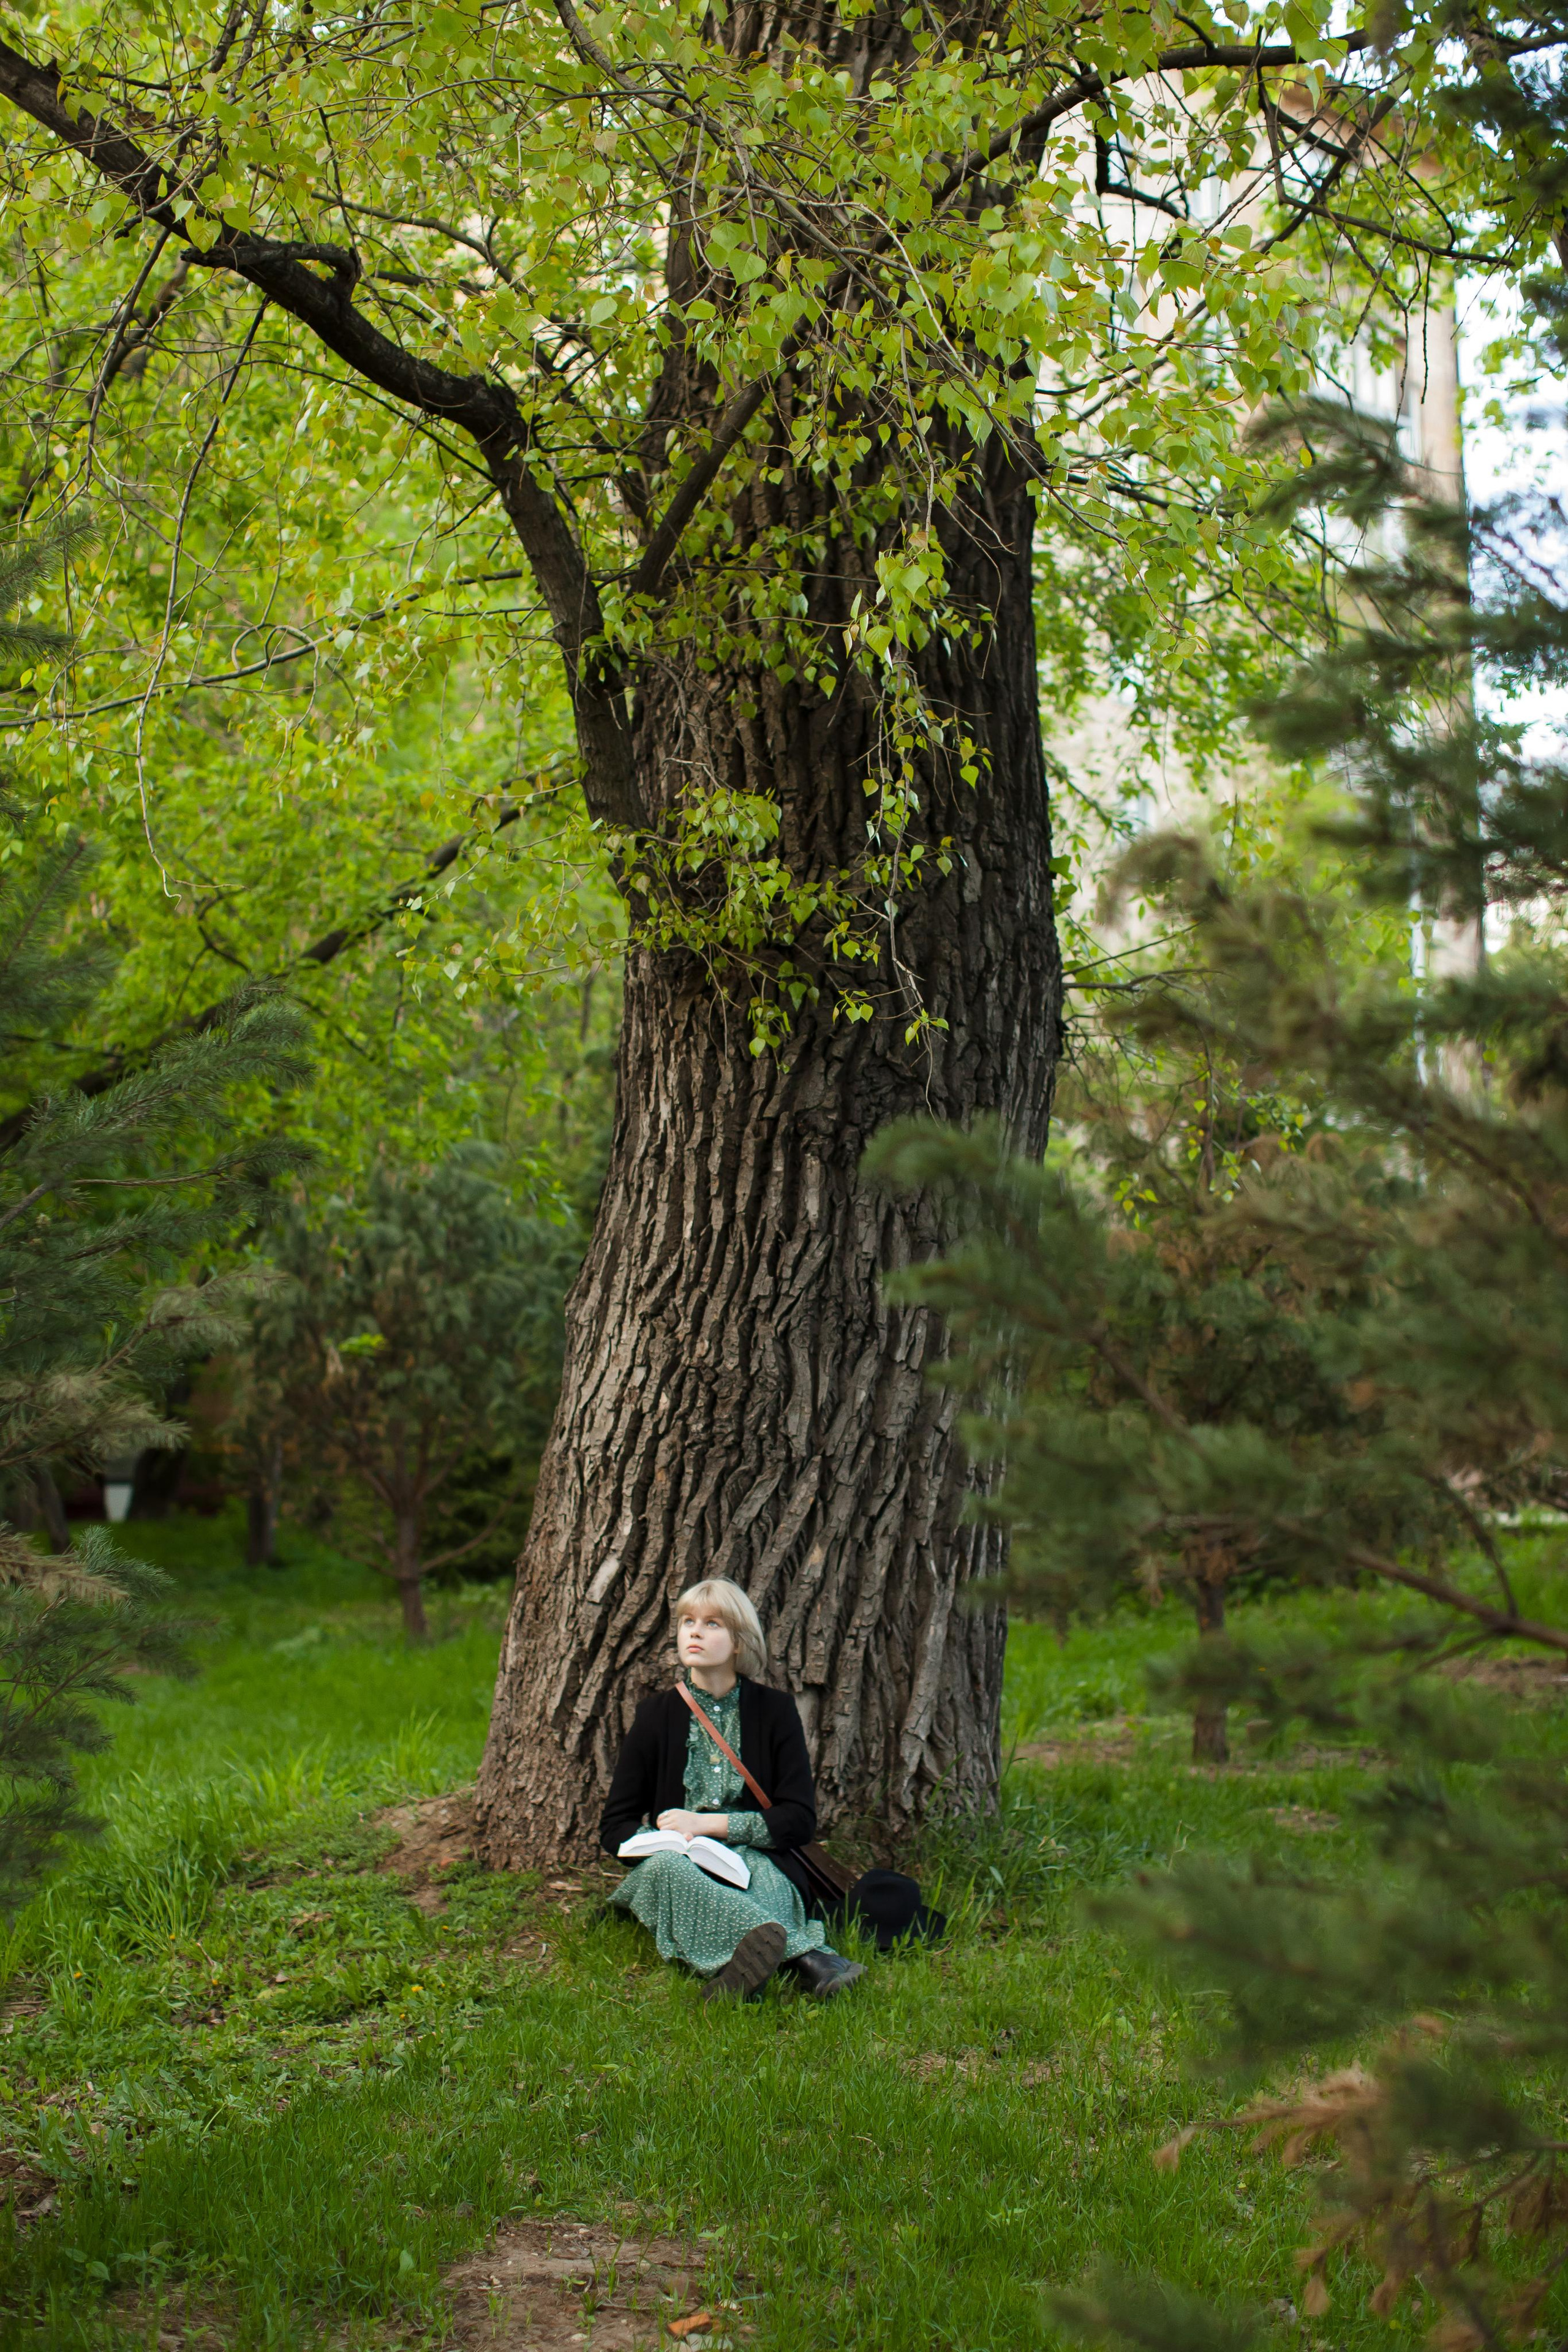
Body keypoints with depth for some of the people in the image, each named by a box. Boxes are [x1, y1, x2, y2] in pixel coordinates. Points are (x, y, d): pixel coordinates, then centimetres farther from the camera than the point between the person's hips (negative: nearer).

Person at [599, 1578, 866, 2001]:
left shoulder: (774, 1710, 5)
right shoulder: (657, 1715, 8)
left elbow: (800, 1821, 0)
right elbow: (614, 1829, 9)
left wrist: (708, 1824, -11)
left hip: (758, 1862, 0)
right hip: (680, 1865, 0)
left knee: (761, 1877, -36)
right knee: (663, 1866, -36)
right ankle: (804, 1953, -53)